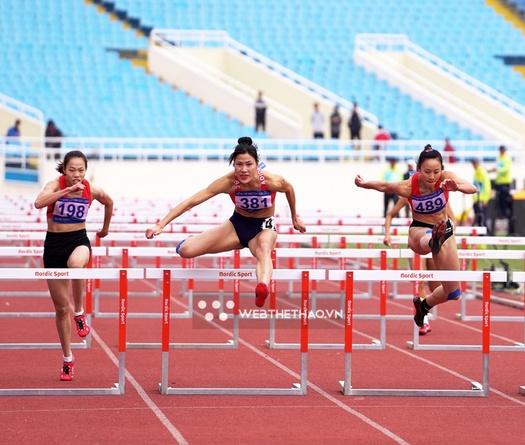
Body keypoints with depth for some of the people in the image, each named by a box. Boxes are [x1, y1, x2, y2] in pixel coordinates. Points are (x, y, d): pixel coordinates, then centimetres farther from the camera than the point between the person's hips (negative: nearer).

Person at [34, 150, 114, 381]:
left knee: (75, 263, -41)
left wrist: (105, 228, 27)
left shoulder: (92, 190, -6)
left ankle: (79, 312, -17)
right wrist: (68, 190, -38)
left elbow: (109, 203, 18)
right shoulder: (56, 184, -12)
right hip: (54, 243, 0)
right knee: (61, 307, 6)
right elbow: (39, 203, -34)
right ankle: (67, 358, 21)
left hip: (79, 240, 0)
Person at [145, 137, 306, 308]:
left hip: (263, 227, -2)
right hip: (237, 225, 2)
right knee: (185, 250, -12)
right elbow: (191, 202, -26)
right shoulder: (228, 182, -24)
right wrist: (161, 225, -33)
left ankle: (263, 288, -75)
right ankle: (191, 240, 28)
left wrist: (295, 217, 16)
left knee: (264, 250, -42)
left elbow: (289, 189, 0)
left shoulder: (272, 181, -25)